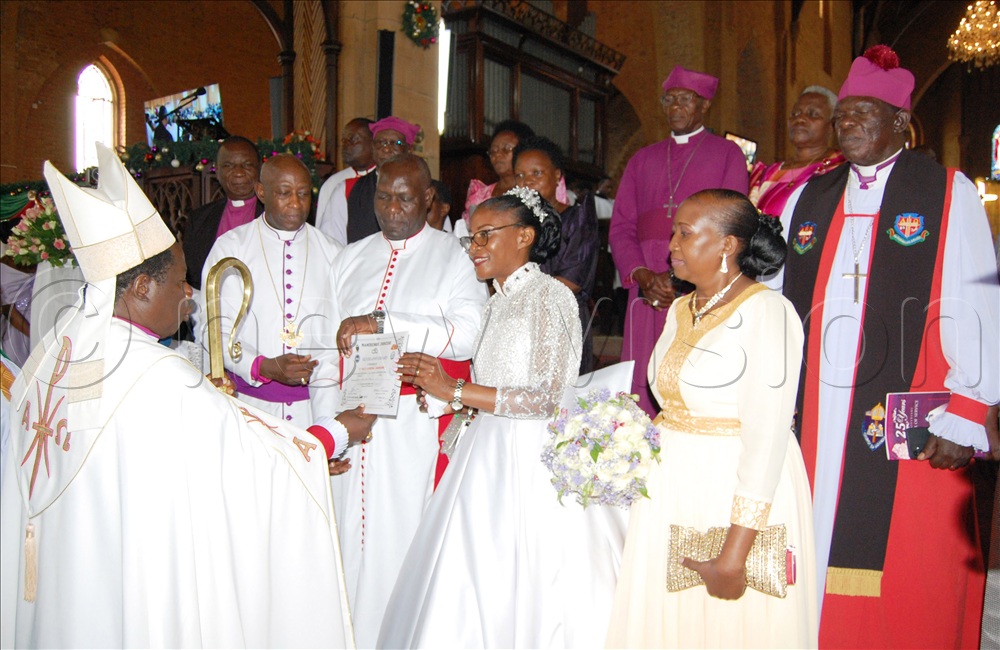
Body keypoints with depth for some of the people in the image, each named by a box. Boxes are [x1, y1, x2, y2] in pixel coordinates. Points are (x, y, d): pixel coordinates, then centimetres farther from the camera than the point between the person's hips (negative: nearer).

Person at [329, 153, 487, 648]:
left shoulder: (455, 258, 1)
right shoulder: (351, 258, 16)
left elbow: (466, 336, -15)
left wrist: (382, 324, -18)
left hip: (418, 425, -4)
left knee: (403, 536, -1)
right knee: (351, 531, 8)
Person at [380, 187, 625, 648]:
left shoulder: (549, 295, -11)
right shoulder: (497, 302, 15)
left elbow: (545, 397, -19)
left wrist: (453, 390, -16)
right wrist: (434, 382, 2)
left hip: (532, 458, -8)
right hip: (489, 453, 8)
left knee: (518, 589, 0)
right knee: (475, 584, 11)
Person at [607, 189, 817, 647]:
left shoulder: (766, 310, -14)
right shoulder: (680, 310, 10)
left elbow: (767, 441, -20)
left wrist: (734, 554, -22)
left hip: (738, 495, -7)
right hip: (668, 488, 7)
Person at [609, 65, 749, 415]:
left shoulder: (727, 154, 10)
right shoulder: (643, 159, 21)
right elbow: (621, 226, 11)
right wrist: (641, 274, -7)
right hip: (648, 290, 3)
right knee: (643, 381, -1)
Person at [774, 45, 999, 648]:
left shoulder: (949, 193, 2)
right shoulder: (808, 198, 14)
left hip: (909, 429, -4)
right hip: (812, 418, 4)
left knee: (903, 577, 1)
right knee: (815, 567, 9)